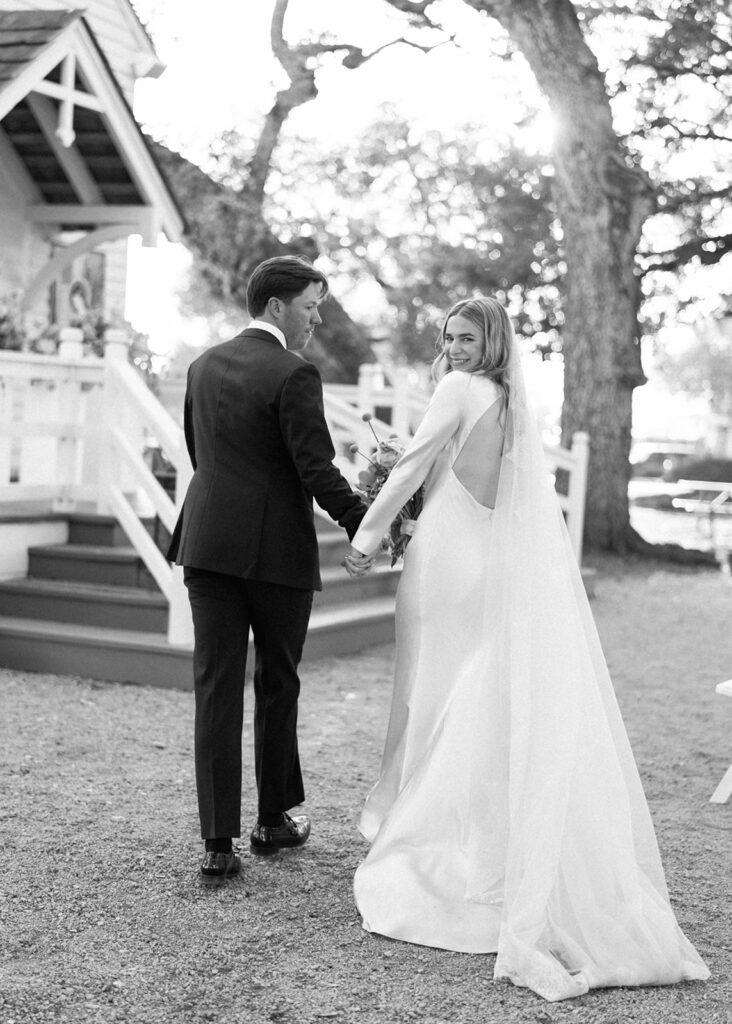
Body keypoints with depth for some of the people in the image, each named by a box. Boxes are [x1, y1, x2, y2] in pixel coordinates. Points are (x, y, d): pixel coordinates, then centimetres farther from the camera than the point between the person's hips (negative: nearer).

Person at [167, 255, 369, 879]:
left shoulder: (204, 366, 10)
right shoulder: (293, 374, -11)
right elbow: (317, 469, -15)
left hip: (208, 543, 5)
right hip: (278, 548, -5)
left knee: (217, 687, 3)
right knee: (277, 685, 12)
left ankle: (219, 841, 0)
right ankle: (274, 820, 26)